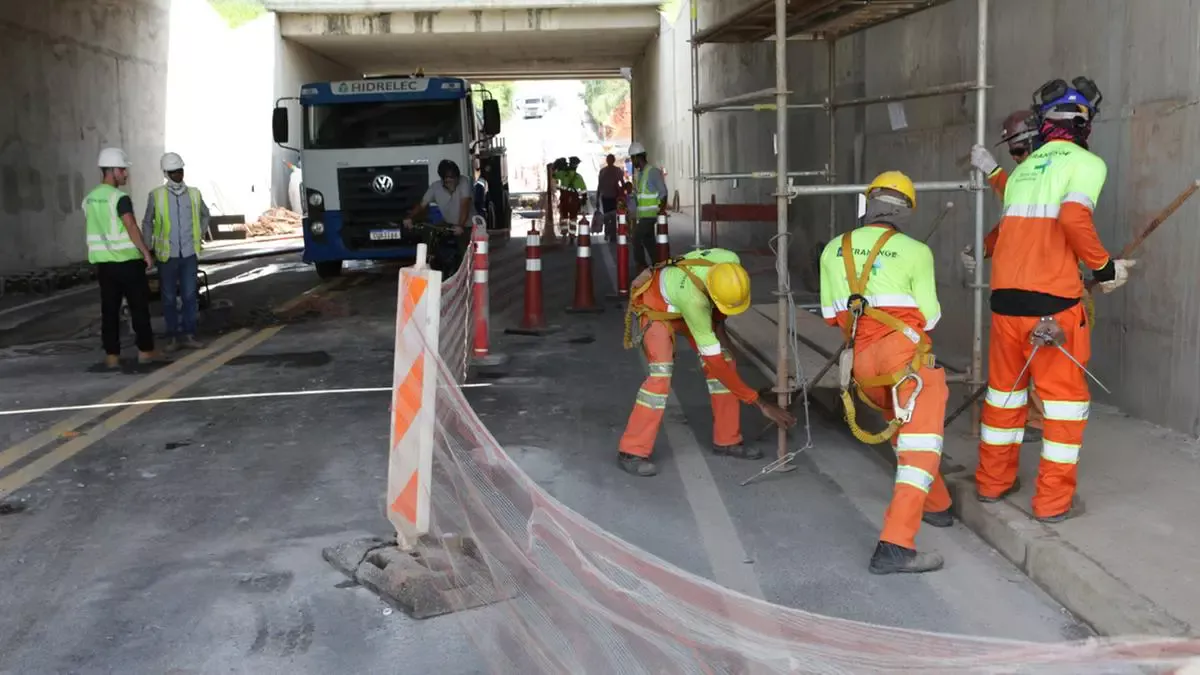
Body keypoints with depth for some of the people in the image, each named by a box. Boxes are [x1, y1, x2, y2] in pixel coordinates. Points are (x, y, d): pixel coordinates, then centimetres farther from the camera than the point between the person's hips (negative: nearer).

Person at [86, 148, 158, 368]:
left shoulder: (89, 199, 10)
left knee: (109, 309, 7)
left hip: (103, 261, 6)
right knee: (139, 306, 5)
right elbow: (131, 228, -20)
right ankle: (145, 350, 11)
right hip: (127, 260, -6)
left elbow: (96, 230, 17)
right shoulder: (120, 198, -13)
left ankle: (112, 355, 7)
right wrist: (146, 253, -15)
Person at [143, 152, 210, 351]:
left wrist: (200, 236, 16)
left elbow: (204, 214, 22)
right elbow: (147, 223, 5)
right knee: (169, 298, 5)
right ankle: (173, 337, 12)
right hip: (167, 255, -2)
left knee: (189, 296, 1)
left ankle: (188, 335, 9)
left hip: (189, 254, 2)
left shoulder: (193, 194, 2)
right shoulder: (156, 195, -5)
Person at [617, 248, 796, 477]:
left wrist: (719, 323, -10)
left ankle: (727, 440, 8)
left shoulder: (731, 261, -31)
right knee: (661, 374, -24)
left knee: (727, 360, -3)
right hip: (656, 308, -7)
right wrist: (761, 403, -37)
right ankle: (632, 451, -16)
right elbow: (713, 360, -38)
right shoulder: (692, 298, -44)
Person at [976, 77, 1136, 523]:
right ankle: (1053, 500, 10)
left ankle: (993, 481, 28)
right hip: (1052, 299, -6)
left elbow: (1017, 227, 15)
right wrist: (1104, 267, -8)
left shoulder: (1021, 170, 17)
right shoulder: (1087, 163, -2)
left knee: (1004, 388, 18)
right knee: (1065, 397, 6)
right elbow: (1074, 216, -18)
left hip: (1005, 294, 6)